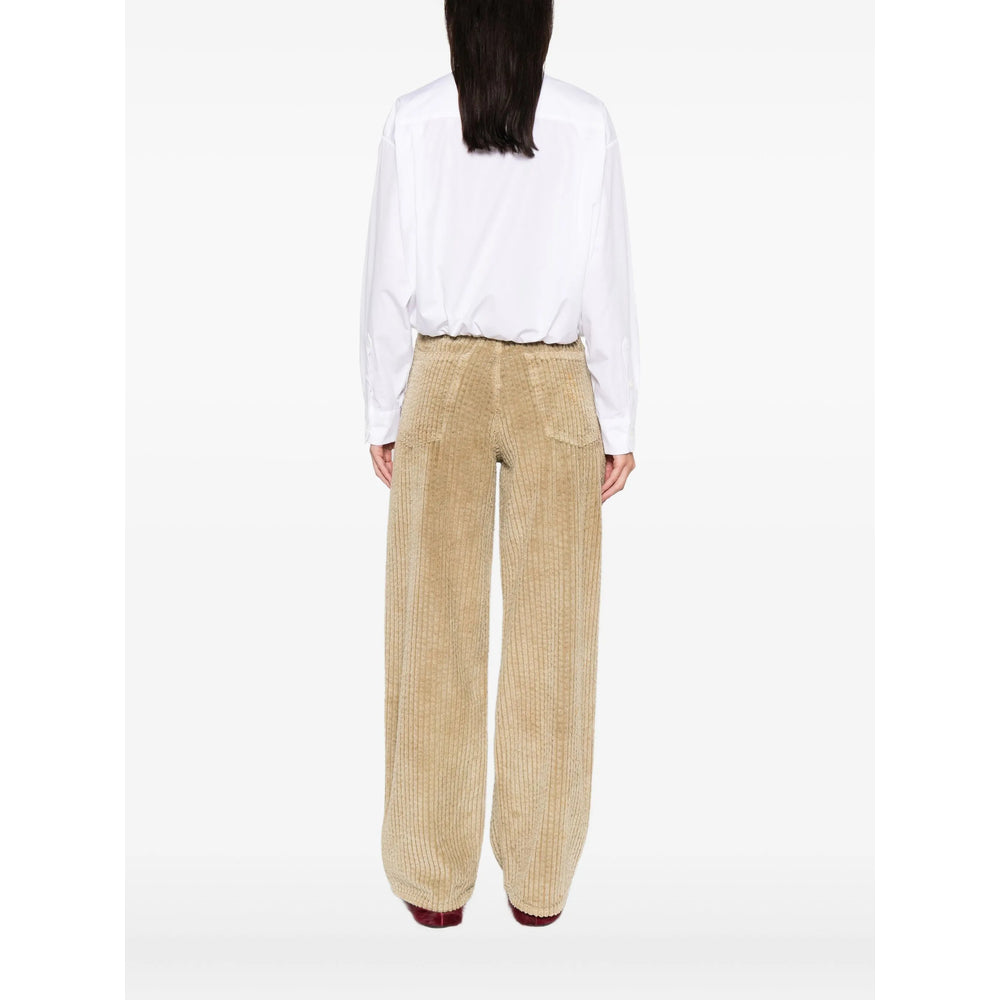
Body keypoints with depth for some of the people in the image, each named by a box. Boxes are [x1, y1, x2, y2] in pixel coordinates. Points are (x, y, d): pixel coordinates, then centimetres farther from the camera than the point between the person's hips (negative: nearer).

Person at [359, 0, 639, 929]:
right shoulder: (588, 124, -3)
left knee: (437, 629, 8)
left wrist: (381, 414, 7)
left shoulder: (411, 121, -3)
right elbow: (607, 283, -3)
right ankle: (538, 876, 22)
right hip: (553, 390, 0)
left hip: (443, 384, 0)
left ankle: (436, 878, 21)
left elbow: (389, 280, -3)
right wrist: (620, 421, 4)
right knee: (549, 635, 8)